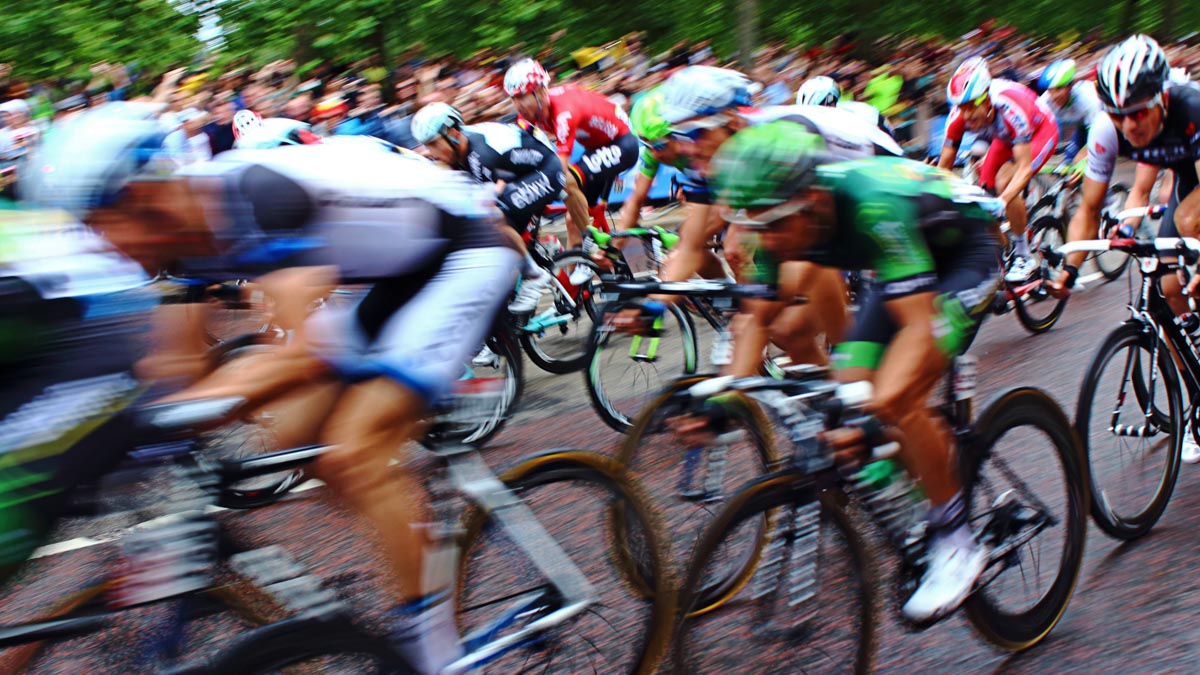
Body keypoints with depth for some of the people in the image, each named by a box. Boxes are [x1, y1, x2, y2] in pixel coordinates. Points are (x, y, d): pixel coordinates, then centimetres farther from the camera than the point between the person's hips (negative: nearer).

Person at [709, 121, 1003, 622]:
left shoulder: (873, 203, -40)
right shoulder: (783, 216, -20)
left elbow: (919, 327, -41)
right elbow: (756, 318, -8)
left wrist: (874, 424, -52)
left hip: (965, 255, -7)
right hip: (906, 263, 7)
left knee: (894, 403, -23)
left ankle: (957, 545, -6)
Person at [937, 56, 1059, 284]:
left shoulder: (1010, 107, -41)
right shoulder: (959, 116, -28)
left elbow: (1025, 169, -42)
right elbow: (943, 167, -19)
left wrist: (1000, 204, -55)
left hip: (1041, 130, -6)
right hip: (1006, 137, 6)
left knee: (1004, 183, -26)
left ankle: (1025, 258, -11)